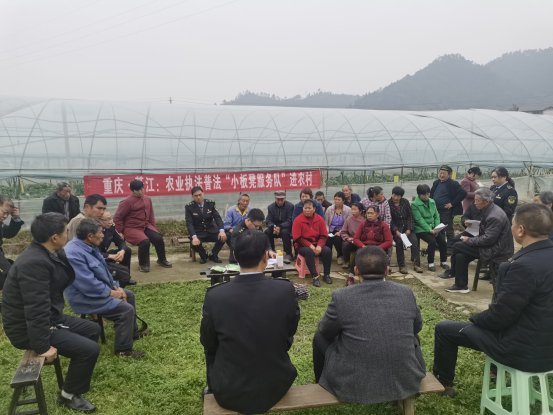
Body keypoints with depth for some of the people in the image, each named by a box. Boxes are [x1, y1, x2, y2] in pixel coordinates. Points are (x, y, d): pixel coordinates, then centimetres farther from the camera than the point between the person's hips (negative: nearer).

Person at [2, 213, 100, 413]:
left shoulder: (48, 253, 1)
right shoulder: (34, 263, -31)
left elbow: (68, 278, 8)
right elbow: (36, 310, -32)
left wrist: (62, 255, -1)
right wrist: (43, 346, -28)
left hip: (49, 317, 10)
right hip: (28, 328, -10)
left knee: (92, 329, 17)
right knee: (89, 349, -16)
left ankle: (79, 374, 37)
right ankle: (69, 395, 8)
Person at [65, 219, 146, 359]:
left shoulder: (89, 246, 4)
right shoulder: (74, 254, -29)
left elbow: (103, 270, 13)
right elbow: (89, 284, -30)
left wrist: (115, 286, 3)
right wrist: (111, 292, -18)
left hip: (100, 289, 11)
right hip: (87, 297, -11)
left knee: (129, 295, 19)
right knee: (126, 309, -18)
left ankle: (133, 332, 33)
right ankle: (123, 349, -4)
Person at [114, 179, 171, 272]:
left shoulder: (147, 199, 6)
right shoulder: (127, 202, -14)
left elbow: (151, 215, 17)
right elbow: (117, 218, -10)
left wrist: (153, 228, 10)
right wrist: (120, 232, -9)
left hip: (146, 226, 6)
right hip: (132, 228, -6)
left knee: (158, 238, -15)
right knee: (145, 241, -30)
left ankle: (162, 260, 11)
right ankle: (143, 264, -6)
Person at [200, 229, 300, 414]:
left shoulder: (215, 295, -20)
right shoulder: (285, 290, -20)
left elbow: (208, 343, -3)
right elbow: (290, 332, -1)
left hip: (229, 392, 0)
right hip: (275, 387, 1)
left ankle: (213, 391, 50)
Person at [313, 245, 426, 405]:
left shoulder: (341, 296, -15)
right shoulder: (406, 293, -6)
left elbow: (325, 331, 2)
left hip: (354, 385, -2)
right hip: (405, 381, 3)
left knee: (320, 338, 22)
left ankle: (322, 386, 44)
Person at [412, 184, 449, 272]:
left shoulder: (432, 202, 10)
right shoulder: (414, 204, -9)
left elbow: (436, 216, 11)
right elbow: (419, 220, -15)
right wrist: (430, 230, -21)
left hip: (433, 227, 5)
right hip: (422, 229, -5)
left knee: (442, 240, -16)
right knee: (432, 241, -27)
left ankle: (443, 261, 4)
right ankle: (430, 263, -10)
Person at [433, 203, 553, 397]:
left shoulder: (524, 265, -29)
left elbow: (500, 315, -23)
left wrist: (475, 319, -2)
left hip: (523, 348, -8)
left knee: (444, 329, 5)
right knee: (483, 321, 33)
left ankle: (443, 382, 26)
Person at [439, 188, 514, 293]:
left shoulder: (494, 217, -24)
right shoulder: (489, 211, 7)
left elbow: (488, 239, -25)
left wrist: (469, 240, -13)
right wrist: (471, 239, 3)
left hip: (496, 252, -9)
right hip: (492, 246, 9)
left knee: (457, 246, -11)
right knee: (460, 256, 1)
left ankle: (452, 272, 9)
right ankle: (461, 286, 13)